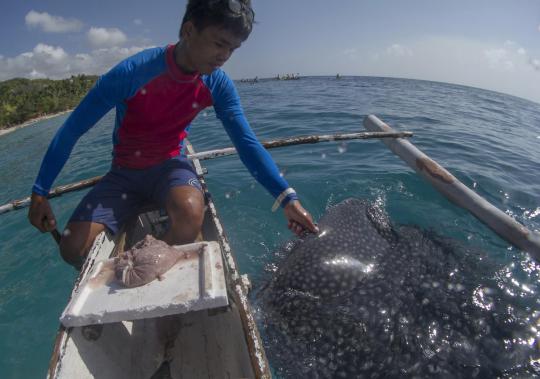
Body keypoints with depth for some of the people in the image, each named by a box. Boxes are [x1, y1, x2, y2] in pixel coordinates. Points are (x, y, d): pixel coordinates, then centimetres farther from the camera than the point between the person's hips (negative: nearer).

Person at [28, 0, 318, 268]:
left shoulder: (217, 85, -13)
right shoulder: (133, 72, -22)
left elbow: (247, 144, -13)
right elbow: (72, 130, -14)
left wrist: (287, 198, -23)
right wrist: (39, 193, -12)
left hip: (170, 165, 1)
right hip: (124, 173, 0)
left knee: (190, 211, -34)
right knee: (74, 248, -15)